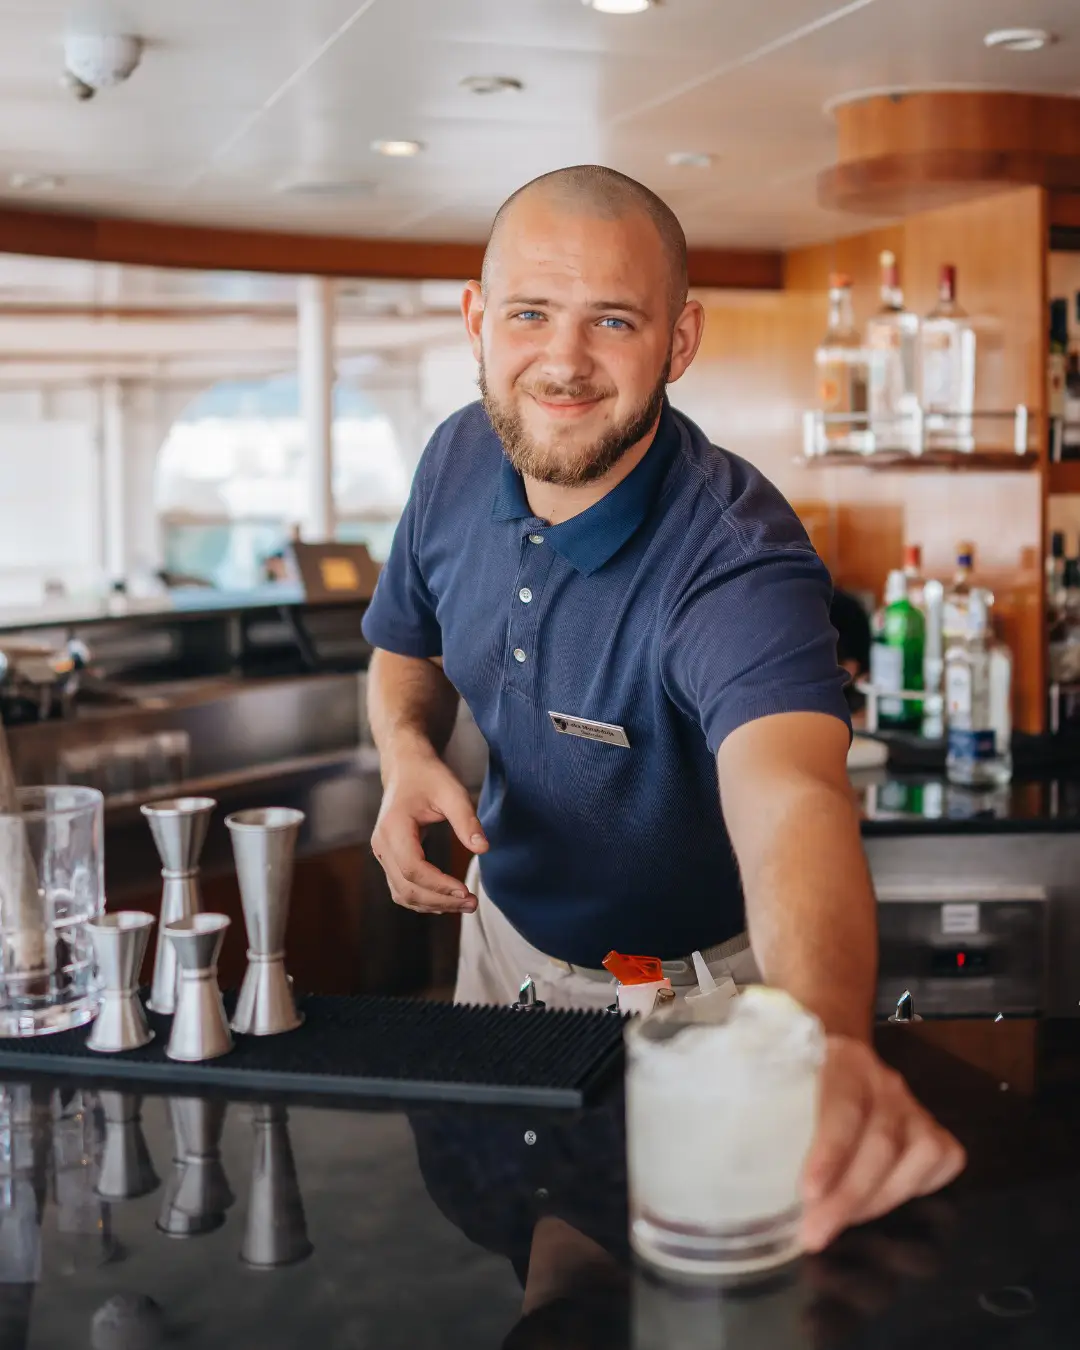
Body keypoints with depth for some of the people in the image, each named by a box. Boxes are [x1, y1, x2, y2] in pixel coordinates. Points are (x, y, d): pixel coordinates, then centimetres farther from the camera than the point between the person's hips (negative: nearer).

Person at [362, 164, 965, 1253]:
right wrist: (407, 750, -19)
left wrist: (825, 1036, -75)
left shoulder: (737, 555, -35)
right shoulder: (460, 460, -15)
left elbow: (790, 800, -54)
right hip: (509, 935, 5)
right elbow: (408, 645, 4)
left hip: (699, 984, -5)